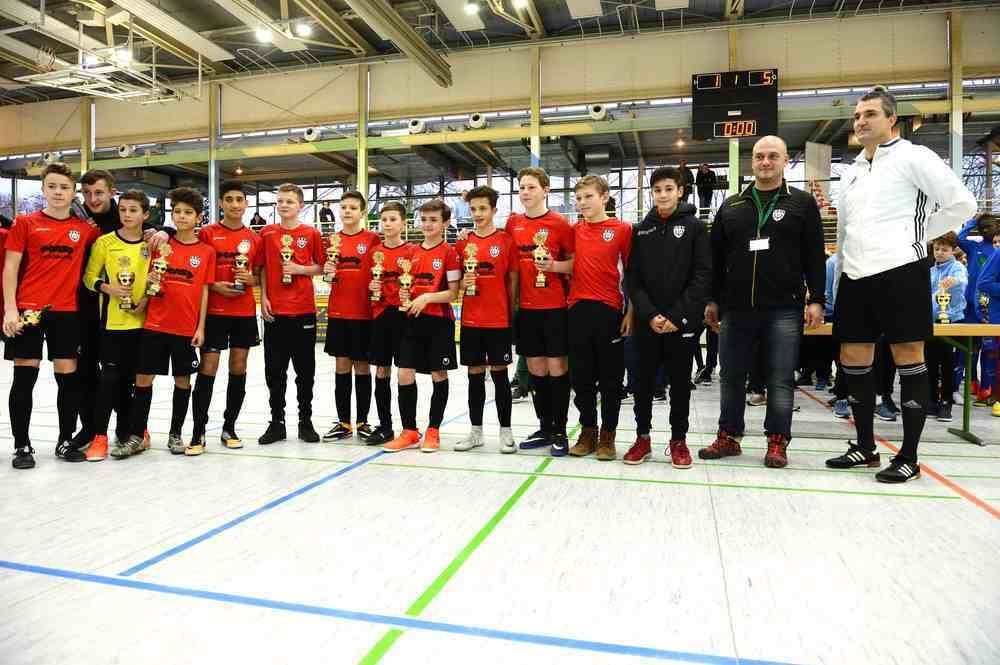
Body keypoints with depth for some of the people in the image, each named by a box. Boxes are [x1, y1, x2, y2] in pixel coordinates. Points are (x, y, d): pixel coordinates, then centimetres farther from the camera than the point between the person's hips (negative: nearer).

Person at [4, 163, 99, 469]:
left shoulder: (85, 228, 7)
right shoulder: (25, 223, 3)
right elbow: (10, 268, 1)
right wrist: (10, 308, -8)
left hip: (67, 311, 2)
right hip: (28, 309, -1)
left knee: (69, 377, 5)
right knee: (24, 377, 2)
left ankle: (66, 441, 18)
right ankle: (22, 445, 12)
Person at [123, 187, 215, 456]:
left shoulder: (206, 252, 1)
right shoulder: (160, 245, 6)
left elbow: (204, 291, 1)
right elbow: (149, 281, 11)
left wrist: (201, 327, -3)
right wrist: (150, 282, -13)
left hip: (187, 327, -1)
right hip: (155, 323, 1)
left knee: (182, 379, 7)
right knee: (143, 377, 4)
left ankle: (175, 434, 20)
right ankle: (136, 434, 15)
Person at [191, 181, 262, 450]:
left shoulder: (254, 238, 8)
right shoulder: (207, 233, 0)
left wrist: (250, 279, -8)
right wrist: (215, 286, -13)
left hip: (245, 312, 3)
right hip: (214, 311, -3)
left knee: (239, 368, 6)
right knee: (208, 367, -4)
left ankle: (229, 427, 17)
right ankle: (199, 430, 5)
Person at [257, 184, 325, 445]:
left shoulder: (311, 234, 2)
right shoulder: (267, 233, 7)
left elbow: (321, 267, 6)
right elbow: (262, 268, 8)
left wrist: (299, 269, -11)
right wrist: (263, 298, -1)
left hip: (304, 309, -1)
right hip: (274, 310, 1)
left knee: (305, 369, 5)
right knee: (274, 369, 5)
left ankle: (305, 421, 17)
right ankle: (277, 422, 17)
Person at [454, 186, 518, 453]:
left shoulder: (506, 241, -2)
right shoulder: (463, 243, 7)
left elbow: (513, 281, 0)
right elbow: (456, 280, 13)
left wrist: (512, 313, -2)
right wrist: (463, 282, -9)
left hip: (498, 320, -3)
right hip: (470, 319, 3)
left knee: (499, 373, 3)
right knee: (475, 375, 10)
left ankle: (505, 431, 15)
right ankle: (476, 431, 20)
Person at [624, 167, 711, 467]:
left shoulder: (695, 227, 1)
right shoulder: (641, 230, 8)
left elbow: (703, 275, -6)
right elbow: (632, 277, 3)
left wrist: (678, 315, -14)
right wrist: (649, 315, -10)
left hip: (683, 321, -2)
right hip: (647, 321, 2)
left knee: (680, 381, 7)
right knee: (644, 380, 7)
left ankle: (678, 440, 20)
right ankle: (643, 437, 21)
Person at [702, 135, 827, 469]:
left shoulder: (802, 203, 7)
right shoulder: (731, 206, 13)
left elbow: (815, 257, 3)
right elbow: (716, 257, 13)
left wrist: (816, 299, -5)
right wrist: (713, 300, 8)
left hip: (784, 309, -2)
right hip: (736, 309, 3)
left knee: (780, 380, 2)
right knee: (731, 377, 8)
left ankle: (777, 442, 13)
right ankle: (728, 437, 19)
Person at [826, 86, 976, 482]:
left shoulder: (911, 157, -2)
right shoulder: (852, 172, 19)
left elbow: (962, 204, -6)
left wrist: (916, 234, -2)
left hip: (899, 270, -7)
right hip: (856, 275, 7)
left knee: (908, 357, -1)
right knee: (853, 359, 8)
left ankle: (908, 457, 8)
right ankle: (865, 447, 22)